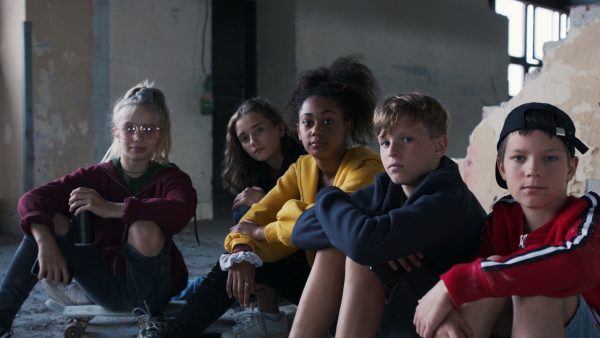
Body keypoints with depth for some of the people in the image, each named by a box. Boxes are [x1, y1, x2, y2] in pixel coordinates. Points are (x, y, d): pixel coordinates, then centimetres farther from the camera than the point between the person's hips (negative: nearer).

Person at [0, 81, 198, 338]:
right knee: (52, 220, -15)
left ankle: (148, 317, -9)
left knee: (145, 228, -32)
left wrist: (110, 208, -37)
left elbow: (180, 212, -33)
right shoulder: (95, 176, 0)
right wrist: (46, 245, -33)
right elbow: (31, 200, -13)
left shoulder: (171, 179, -7)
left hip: (148, 290, -3)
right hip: (105, 286, 3)